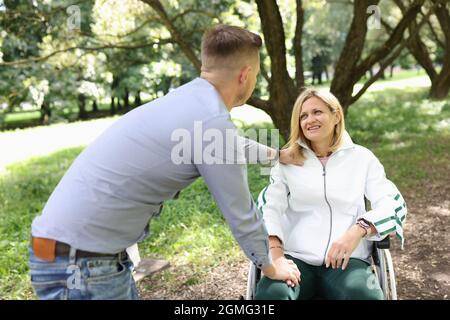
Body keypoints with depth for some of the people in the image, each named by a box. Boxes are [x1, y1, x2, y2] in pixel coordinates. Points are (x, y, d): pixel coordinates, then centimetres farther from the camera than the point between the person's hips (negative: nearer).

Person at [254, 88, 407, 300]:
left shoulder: (361, 157, 11)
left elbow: (392, 203, 1)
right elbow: (269, 206, 2)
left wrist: (358, 231, -19)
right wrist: (276, 255, -15)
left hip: (347, 258, 0)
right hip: (296, 257, 1)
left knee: (364, 295, -33)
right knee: (270, 293, -31)